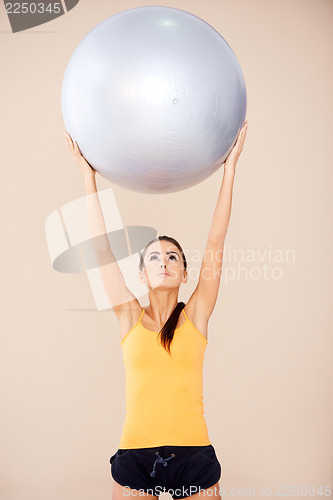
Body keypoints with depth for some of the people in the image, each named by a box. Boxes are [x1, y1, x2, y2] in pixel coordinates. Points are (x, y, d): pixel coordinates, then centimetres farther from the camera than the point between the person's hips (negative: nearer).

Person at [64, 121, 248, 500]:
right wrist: (88, 177, 1)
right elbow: (101, 247, 1)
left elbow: (216, 244, -2)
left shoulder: (195, 316, 2)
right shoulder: (130, 318, 3)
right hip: (134, 458, 0)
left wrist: (229, 170, -2)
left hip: (194, 457, 0)